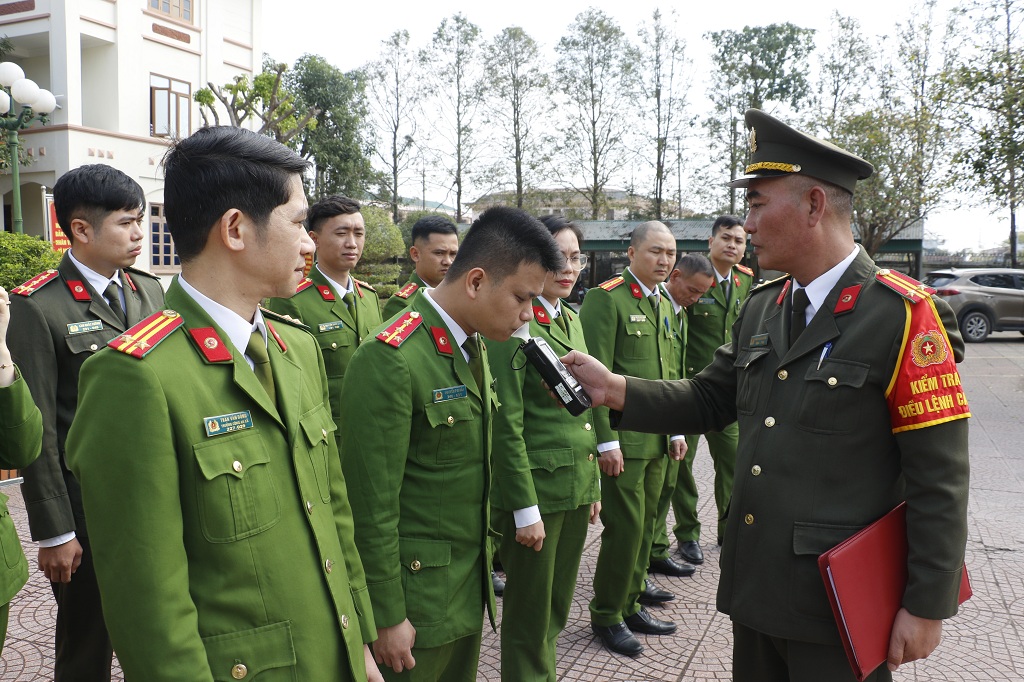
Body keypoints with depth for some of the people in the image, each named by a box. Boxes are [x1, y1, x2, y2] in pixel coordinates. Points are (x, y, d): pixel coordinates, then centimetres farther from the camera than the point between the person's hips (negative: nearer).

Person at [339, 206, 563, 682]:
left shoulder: (473, 344, 6)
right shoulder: (389, 361, -22)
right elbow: (371, 504, -20)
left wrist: (482, 553, 14)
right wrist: (386, 617, -14)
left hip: (469, 583, 8)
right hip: (417, 593, -8)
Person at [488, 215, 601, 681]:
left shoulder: (571, 320, 11)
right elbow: (506, 425, -17)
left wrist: (592, 483, 16)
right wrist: (525, 509, -17)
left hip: (576, 486, 8)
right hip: (535, 487, -8)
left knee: (557, 606, 18)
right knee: (530, 613, 7)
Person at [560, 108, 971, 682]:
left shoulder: (905, 315, -14)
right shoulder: (761, 308, 8)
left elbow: (939, 478, -14)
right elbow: (709, 400, 9)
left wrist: (927, 608, -12)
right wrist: (615, 389, -5)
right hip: (756, 588, 6)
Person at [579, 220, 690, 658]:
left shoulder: (664, 305, 15)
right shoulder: (606, 298, -11)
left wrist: (676, 430, 16)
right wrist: (606, 440, -18)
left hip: (657, 441, 8)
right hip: (623, 441, -8)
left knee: (645, 525, 13)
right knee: (626, 528, -3)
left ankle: (631, 604, 28)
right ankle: (606, 616, 15)